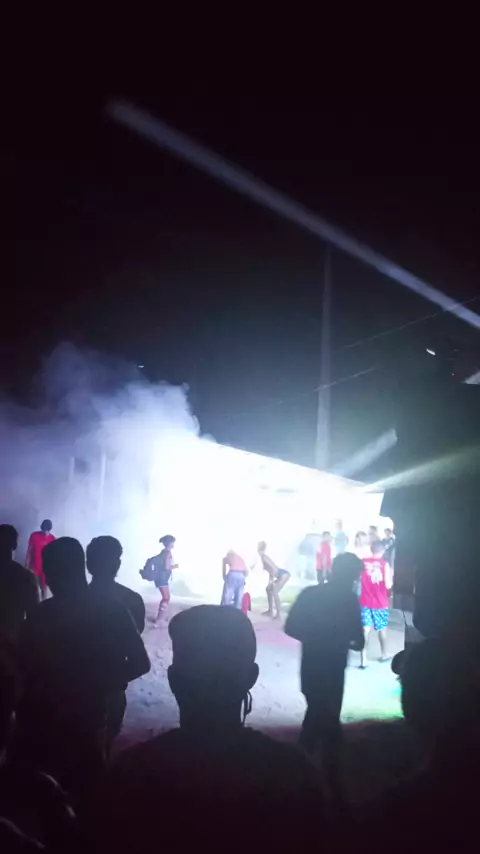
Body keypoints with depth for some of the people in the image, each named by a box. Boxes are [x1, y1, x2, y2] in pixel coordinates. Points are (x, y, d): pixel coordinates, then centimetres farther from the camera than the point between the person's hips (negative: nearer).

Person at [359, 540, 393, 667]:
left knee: (365, 629, -1)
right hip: (380, 603, -2)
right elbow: (388, 585, -14)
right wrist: (390, 575, 4)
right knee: (382, 629, 17)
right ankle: (383, 655, 35)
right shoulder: (384, 564, -10)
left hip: (365, 602, 2)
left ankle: (363, 660, -10)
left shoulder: (363, 562, -2)